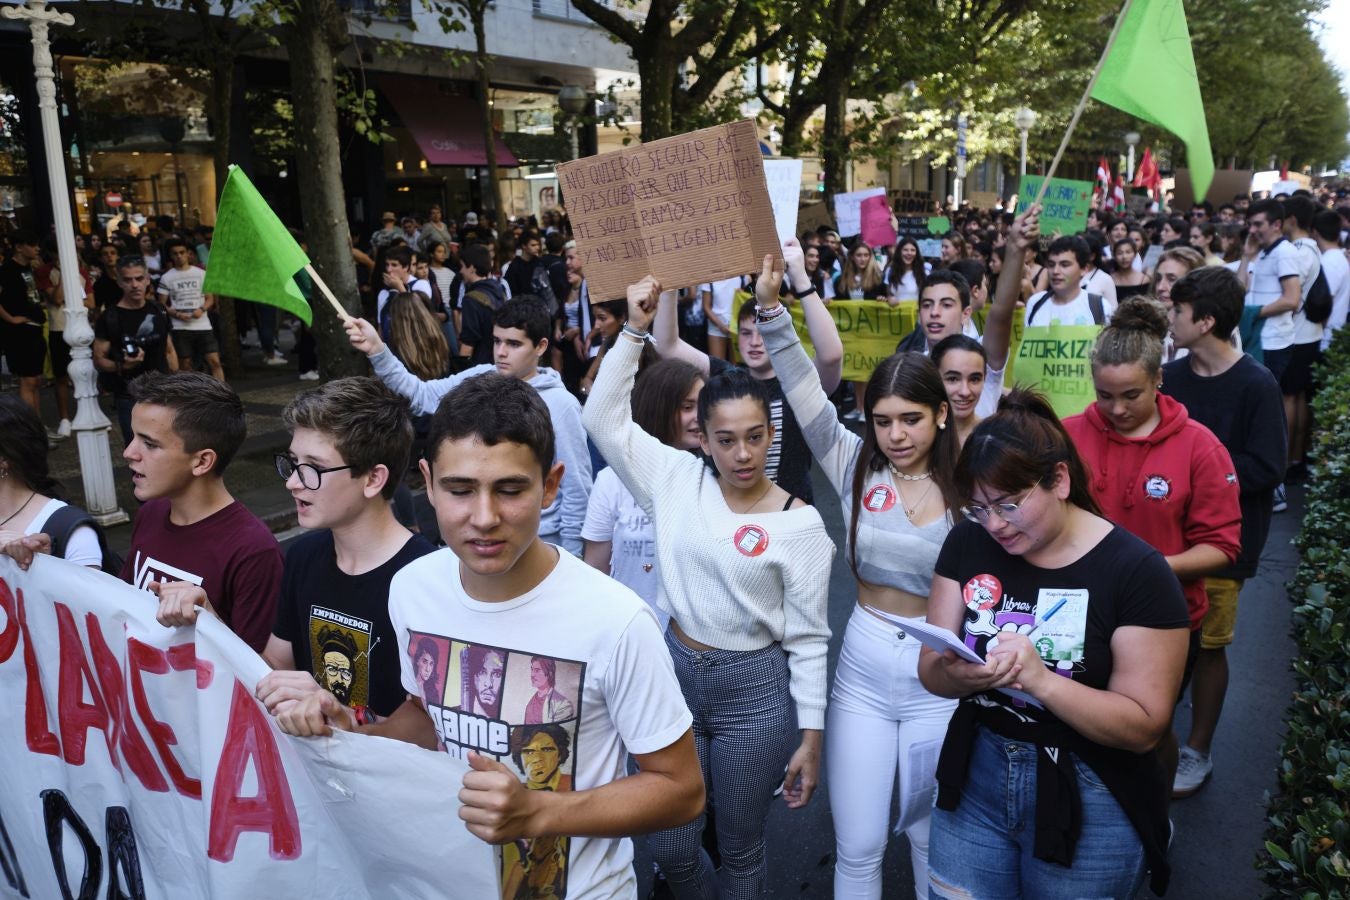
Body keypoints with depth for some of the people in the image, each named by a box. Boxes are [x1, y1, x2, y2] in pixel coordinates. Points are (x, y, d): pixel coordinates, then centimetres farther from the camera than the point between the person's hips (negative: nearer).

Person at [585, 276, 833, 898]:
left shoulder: (799, 523, -12)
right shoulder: (678, 481, -4)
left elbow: (807, 637, -7)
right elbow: (604, 418, -7)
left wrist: (810, 735, -6)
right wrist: (634, 330, -14)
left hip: (756, 690, -3)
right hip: (676, 669, 3)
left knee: (740, 848, 15)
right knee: (668, 847, 13)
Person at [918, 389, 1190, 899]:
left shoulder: (1138, 571, -17)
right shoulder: (969, 543, -4)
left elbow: (1144, 727, -17)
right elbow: (930, 670, -3)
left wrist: (1039, 679, -31)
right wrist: (960, 675, -26)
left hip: (1090, 803, -3)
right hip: (975, 779, 4)